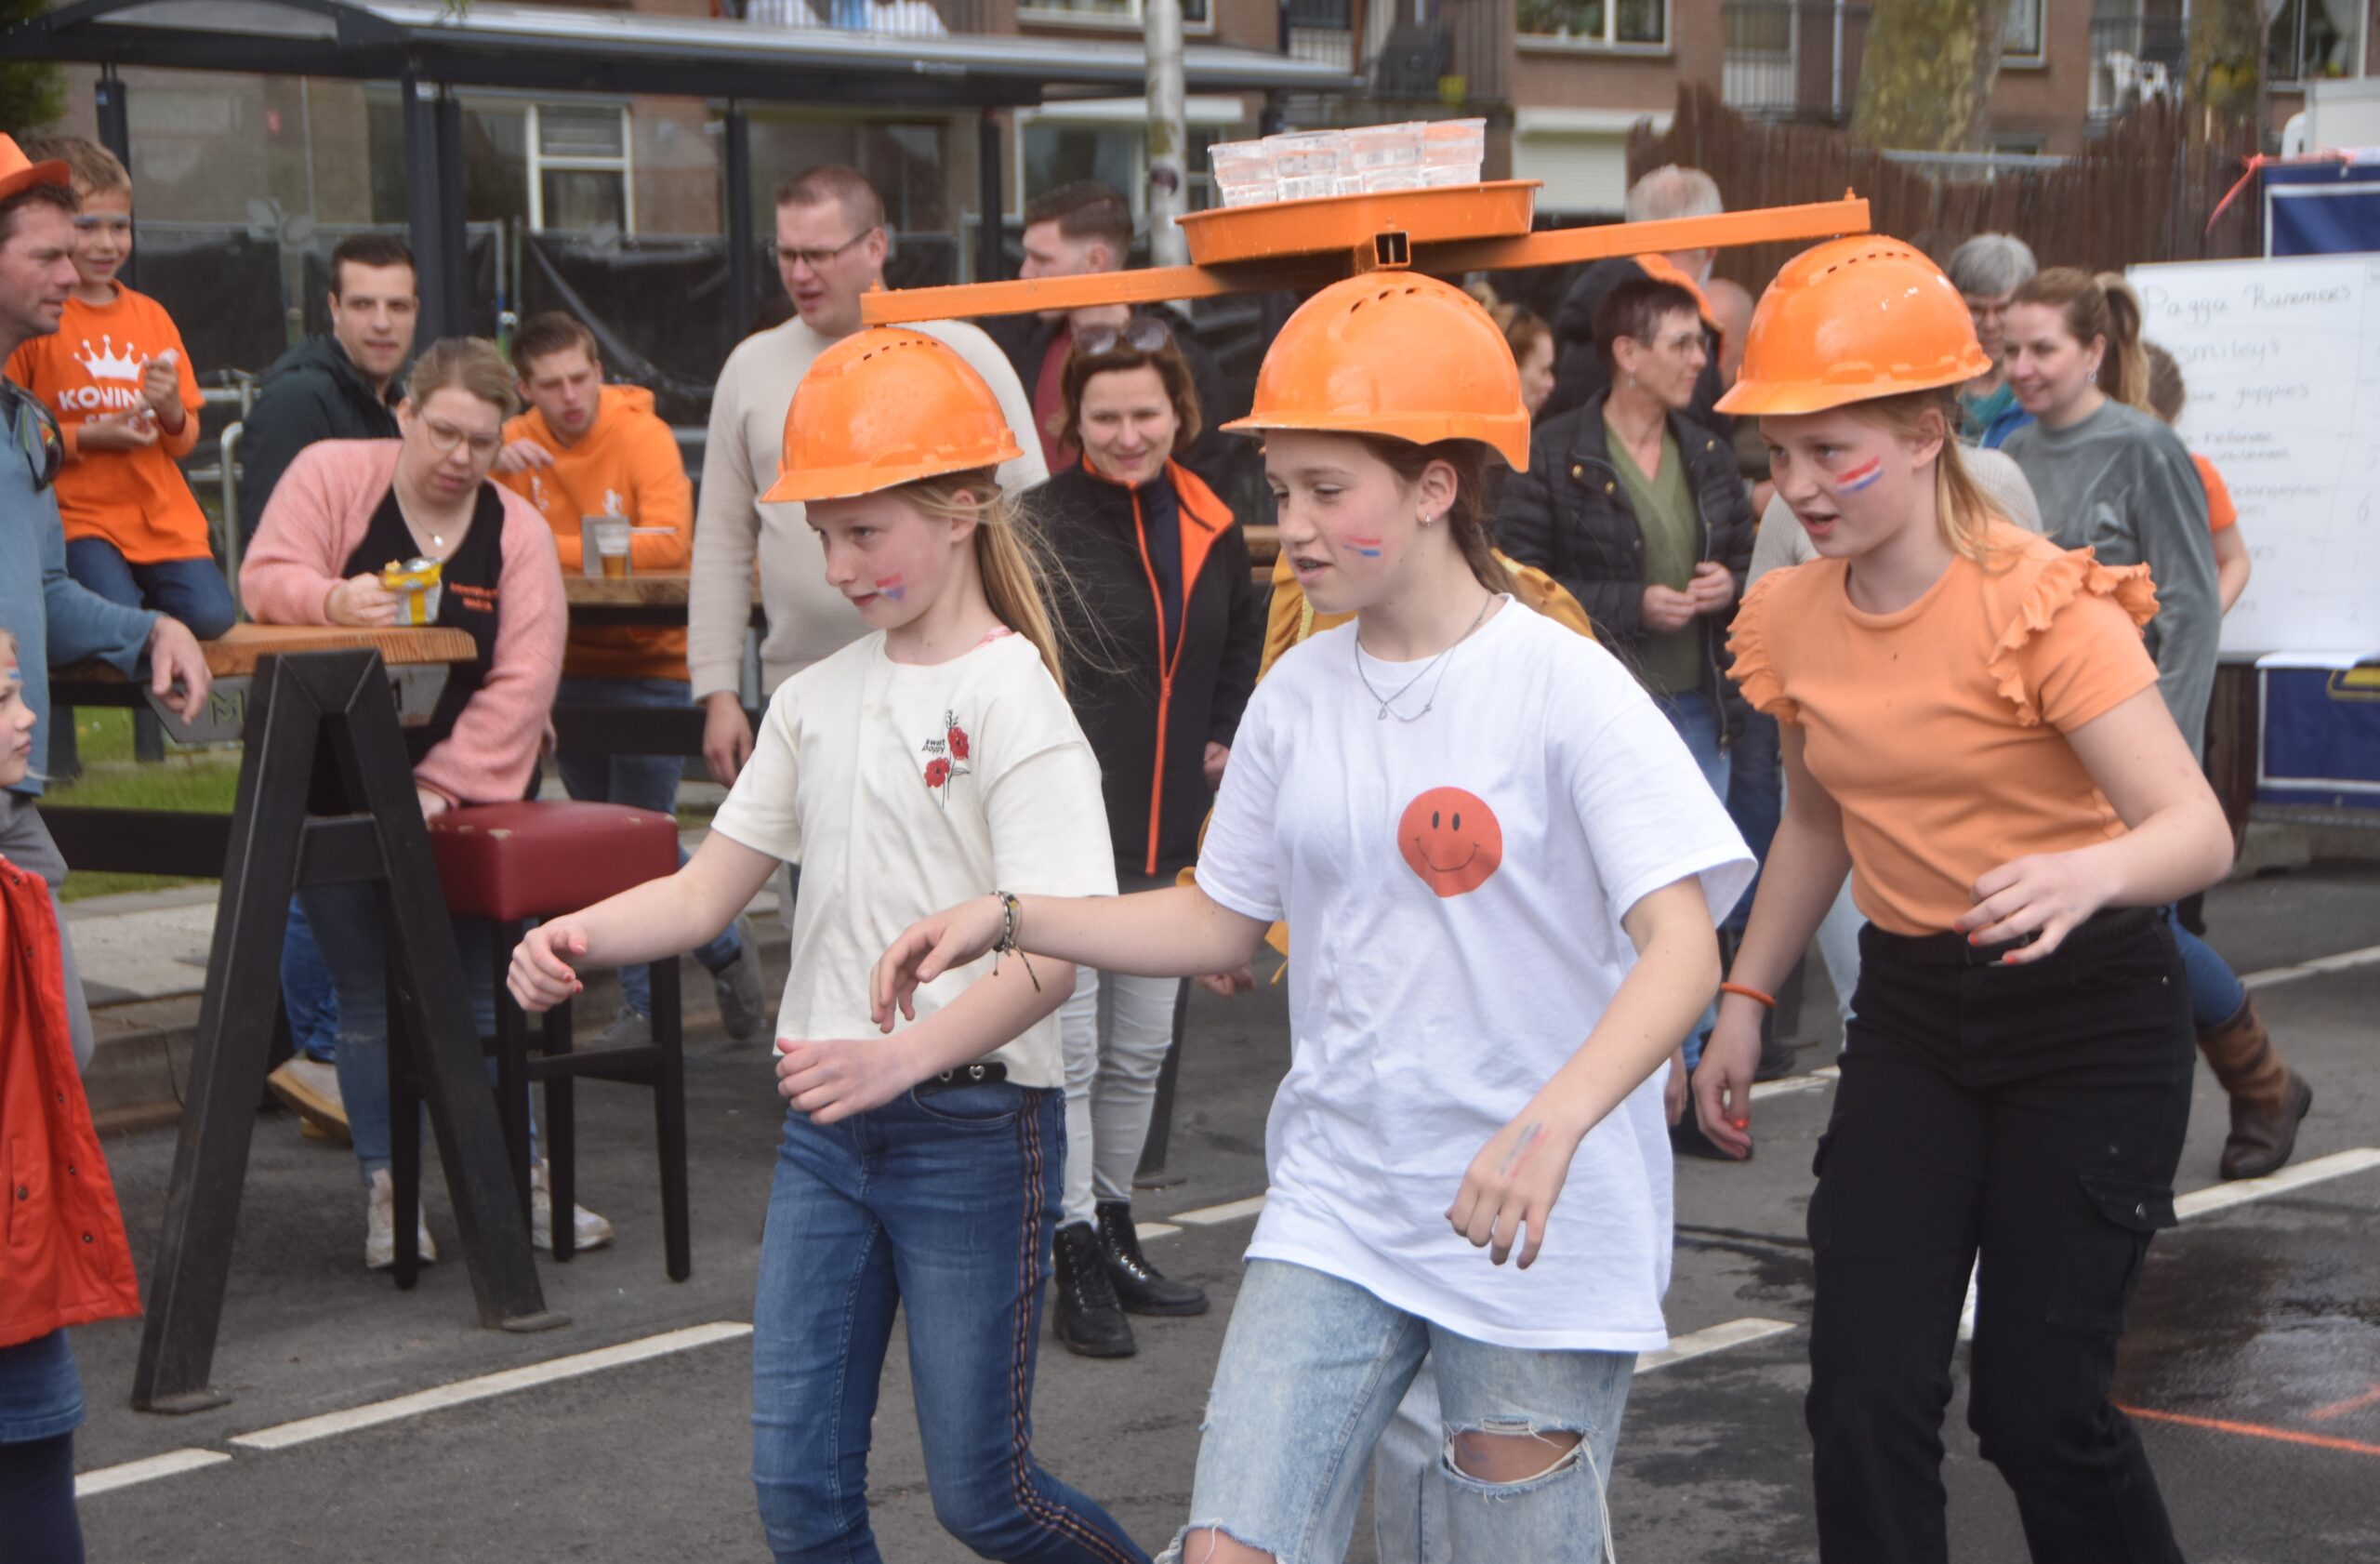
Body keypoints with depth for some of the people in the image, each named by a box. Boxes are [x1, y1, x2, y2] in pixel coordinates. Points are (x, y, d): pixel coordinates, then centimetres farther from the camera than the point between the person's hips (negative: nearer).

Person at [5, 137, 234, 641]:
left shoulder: (151, 315, 14)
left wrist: (172, 411, -5)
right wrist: (88, 437, -14)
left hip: (161, 514, 4)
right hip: (77, 517, -4)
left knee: (211, 615, -19)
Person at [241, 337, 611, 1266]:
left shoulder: (516, 531, 0)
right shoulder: (332, 474, -2)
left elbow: (522, 682, -8)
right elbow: (266, 582, -10)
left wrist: (442, 785, -16)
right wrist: (335, 599, -32)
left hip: (461, 793, 1)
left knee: (480, 996, 4)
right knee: (371, 1003, 2)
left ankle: (518, 1181, 15)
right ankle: (386, 1194, 11)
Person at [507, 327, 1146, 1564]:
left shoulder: (1013, 700, -12)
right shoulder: (818, 699, 9)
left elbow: (1051, 960, -20)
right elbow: (708, 889, 8)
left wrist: (900, 1056, -36)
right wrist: (574, 938, -12)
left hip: (974, 1124, -6)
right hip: (828, 1127, 6)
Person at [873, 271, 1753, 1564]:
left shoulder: (1565, 687, -13)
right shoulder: (1298, 694, 4)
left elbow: (1683, 947, -21)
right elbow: (1223, 922, 15)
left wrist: (1554, 1125, -37)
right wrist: (1004, 917, 3)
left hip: (1544, 1230, -4)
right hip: (1336, 1206, 4)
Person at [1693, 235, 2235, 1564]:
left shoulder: (2039, 605, -19)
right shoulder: (1794, 622, -1)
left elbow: (2200, 828, -28)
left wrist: (2090, 871, -49)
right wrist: (1746, 998, 10)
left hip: (2087, 1017, -5)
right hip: (1909, 1015, 5)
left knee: (2038, 1406, -5)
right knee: (1866, 1399, -5)